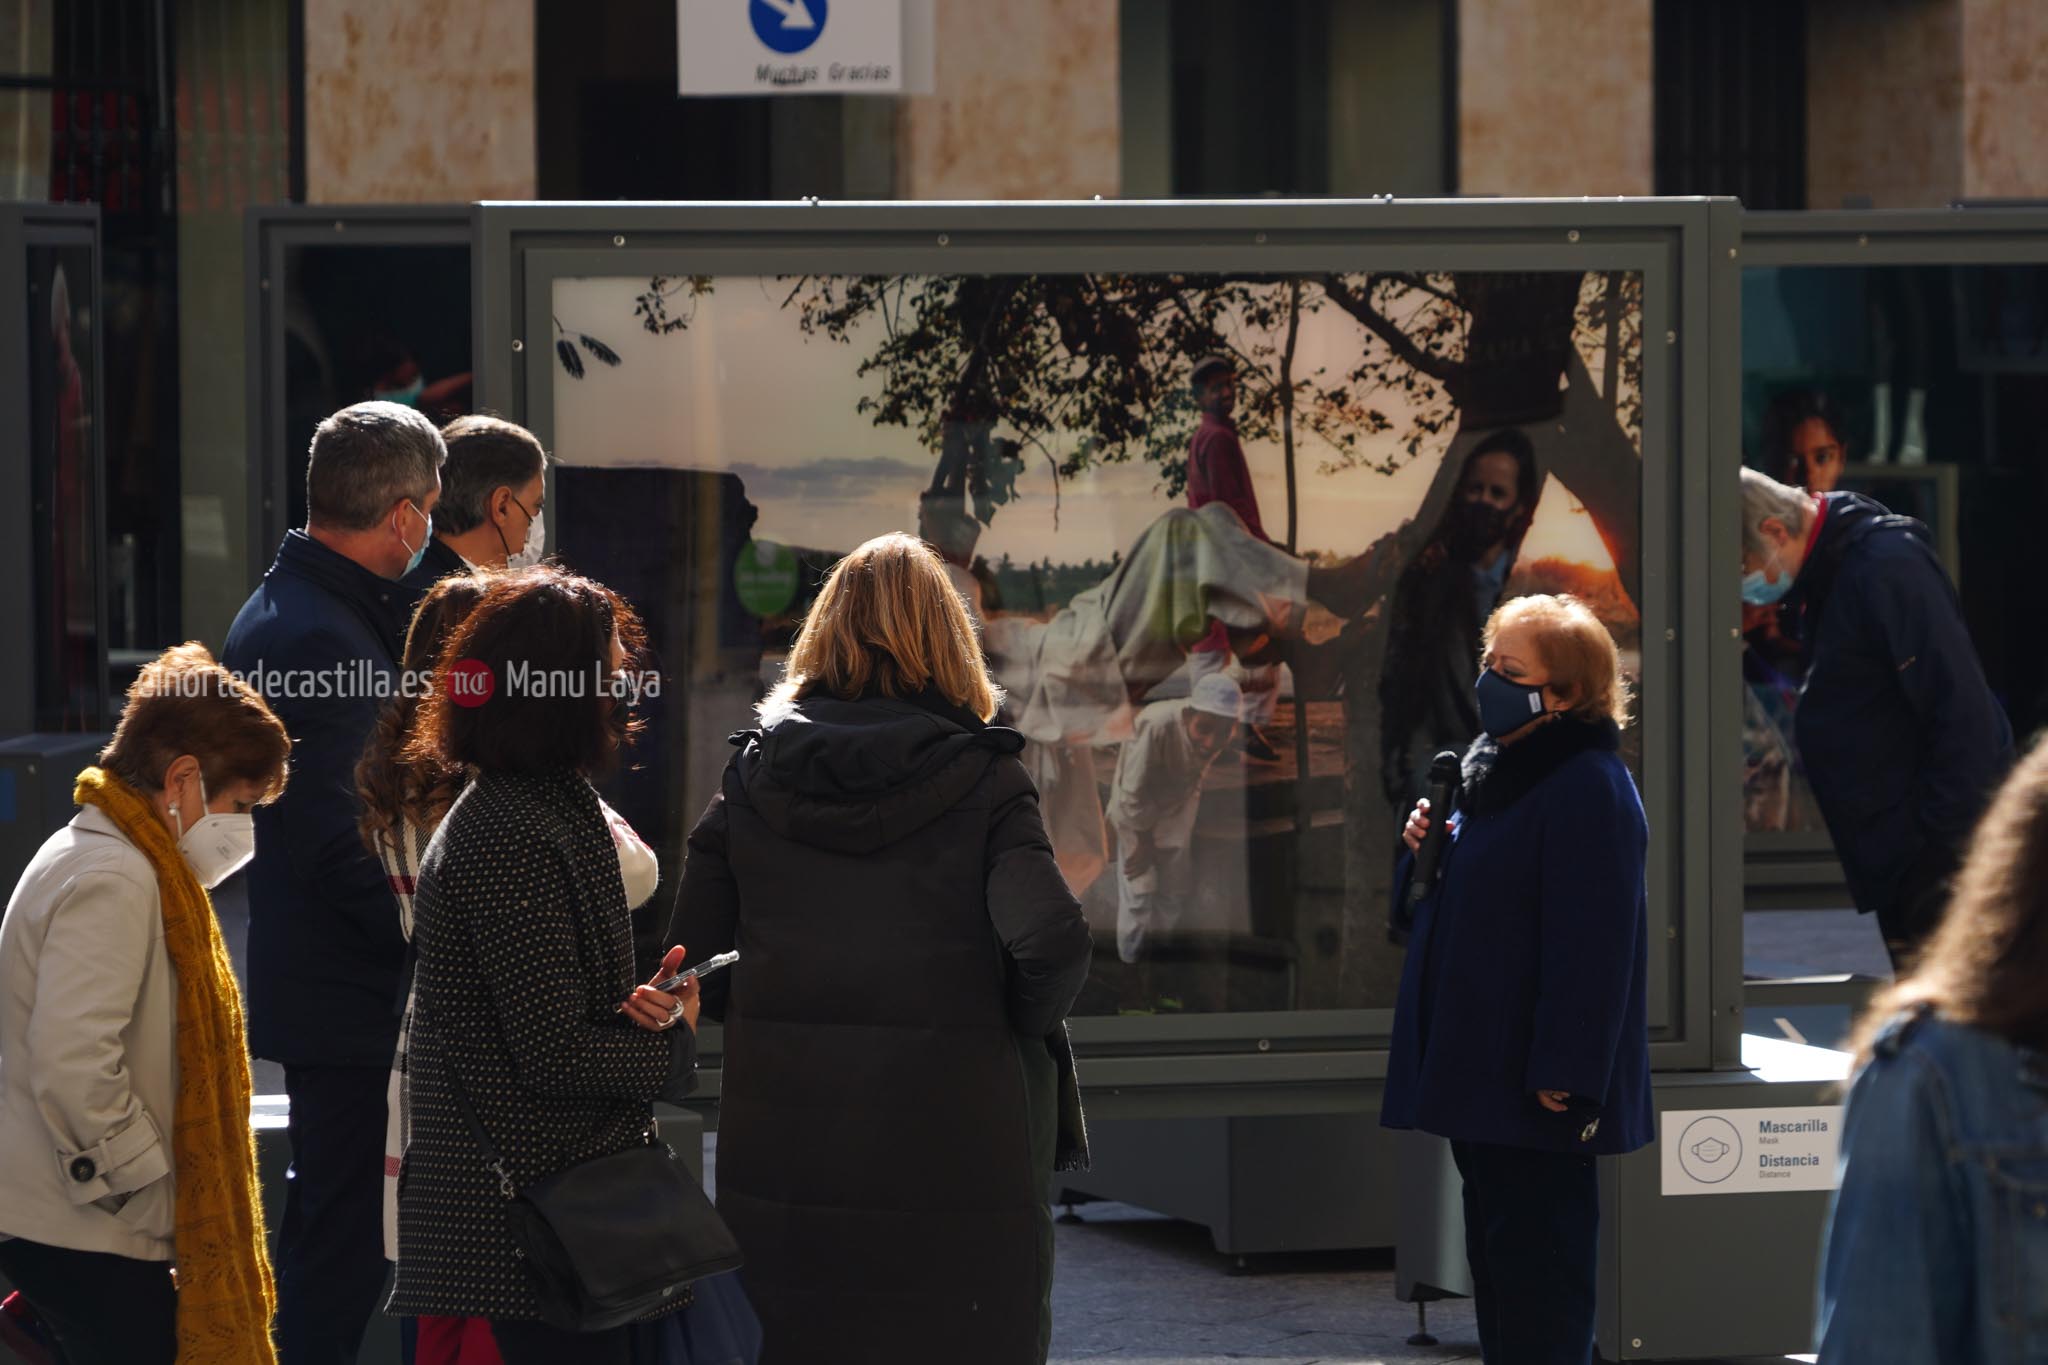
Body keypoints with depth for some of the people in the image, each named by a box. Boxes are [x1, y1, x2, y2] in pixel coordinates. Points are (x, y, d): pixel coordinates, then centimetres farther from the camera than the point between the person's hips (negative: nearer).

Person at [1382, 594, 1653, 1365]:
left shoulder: (1587, 788, -18)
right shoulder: (1491, 766, 14)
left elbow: (1592, 940, -23)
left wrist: (1565, 1071, -26)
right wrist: (1431, 847, 6)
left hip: (1537, 1089, -10)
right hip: (1481, 1066, 10)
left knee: (1533, 1254, -6)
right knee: (1494, 1244, 15)